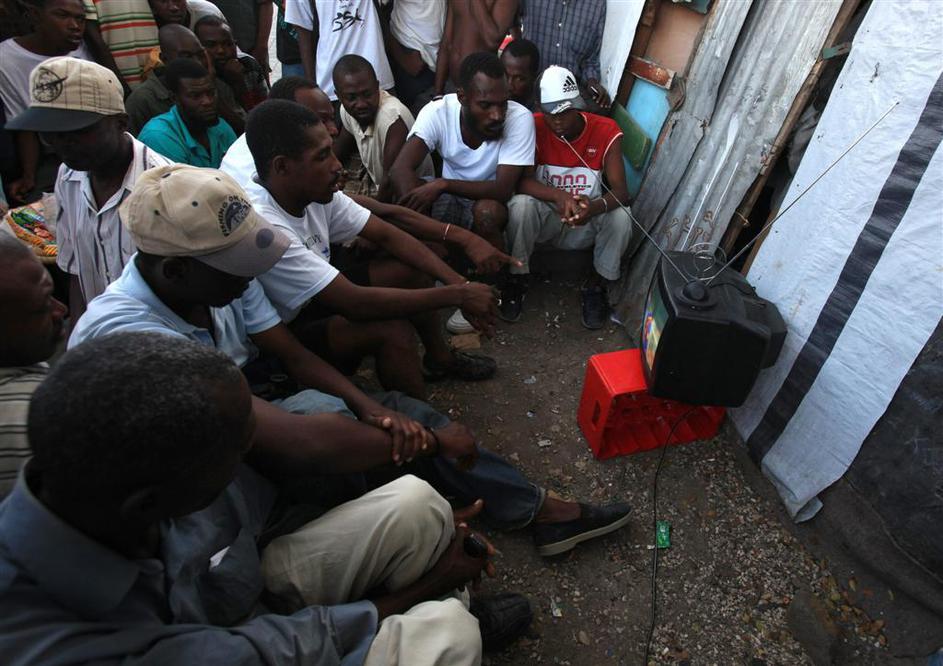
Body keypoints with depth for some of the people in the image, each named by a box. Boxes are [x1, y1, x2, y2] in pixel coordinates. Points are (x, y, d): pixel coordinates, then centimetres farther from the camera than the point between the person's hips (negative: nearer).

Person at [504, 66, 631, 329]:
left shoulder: (606, 131, -13)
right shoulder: (534, 128, -14)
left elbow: (621, 192, -20)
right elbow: (522, 181, -23)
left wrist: (594, 208, -43)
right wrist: (559, 196, -43)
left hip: (586, 222, 1)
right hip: (545, 216, 0)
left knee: (621, 216, -29)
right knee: (520, 205, -32)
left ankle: (596, 287, -6)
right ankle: (517, 280, -10)